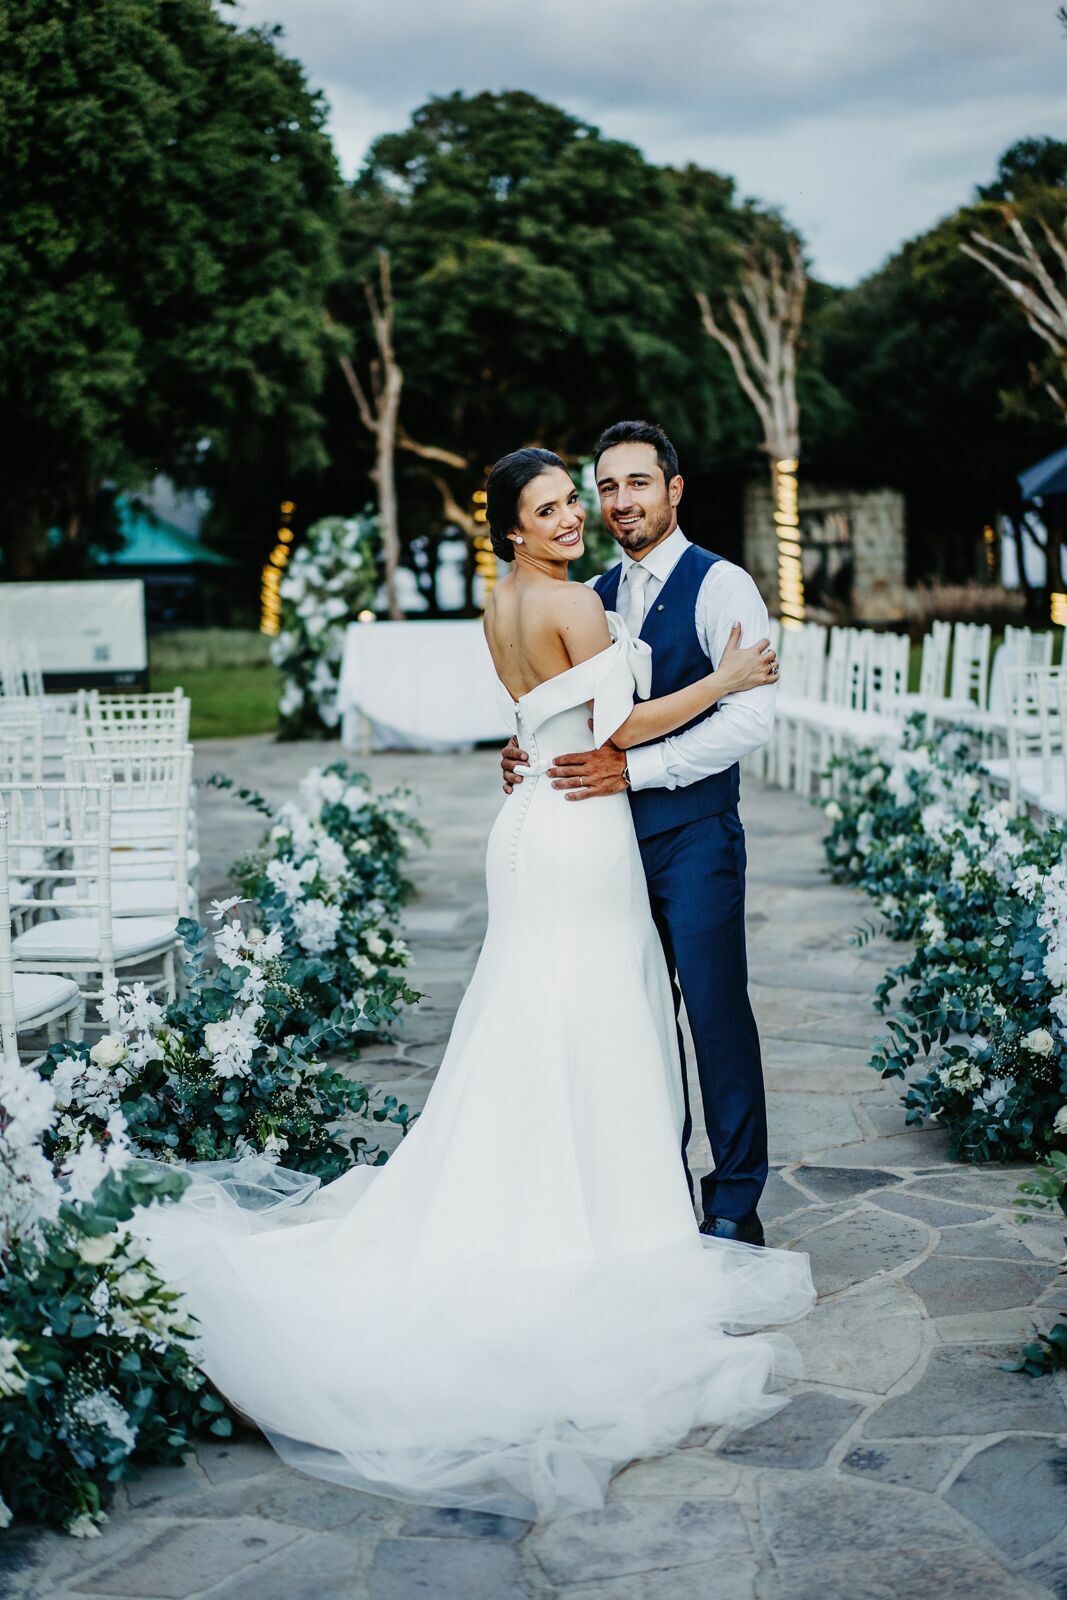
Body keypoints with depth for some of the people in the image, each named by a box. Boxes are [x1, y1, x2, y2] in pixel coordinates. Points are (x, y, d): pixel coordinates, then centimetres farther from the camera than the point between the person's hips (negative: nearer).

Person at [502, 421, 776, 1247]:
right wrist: (527, 747, 0)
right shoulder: (598, 595, 13)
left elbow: (752, 715, -17)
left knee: (717, 1012, -1)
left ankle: (735, 1204, 12)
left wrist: (634, 767, -22)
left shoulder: (721, 585, -7)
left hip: (694, 832, -6)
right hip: (616, 834, 6)